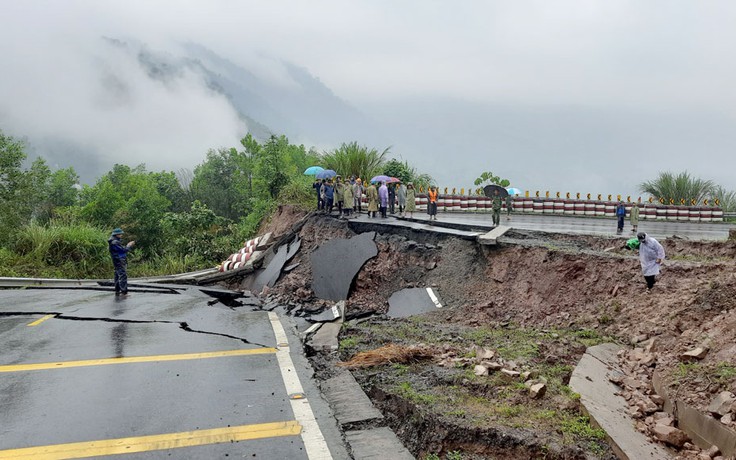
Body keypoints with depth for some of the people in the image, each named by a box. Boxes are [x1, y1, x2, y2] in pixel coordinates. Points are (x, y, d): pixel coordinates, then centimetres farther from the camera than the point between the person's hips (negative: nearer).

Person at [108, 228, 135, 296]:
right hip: (120, 262, -11)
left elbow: (121, 250, 18)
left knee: (118, 276, 14)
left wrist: (128, 246, 9)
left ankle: (117, 291, 20)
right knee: (123, 276, -12)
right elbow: (123, 250, -20)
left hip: (118, 262, 11)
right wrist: (129, 246, -4)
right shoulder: (114, 242, -17)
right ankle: (124, 292, -15)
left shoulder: (115, 241, 16)